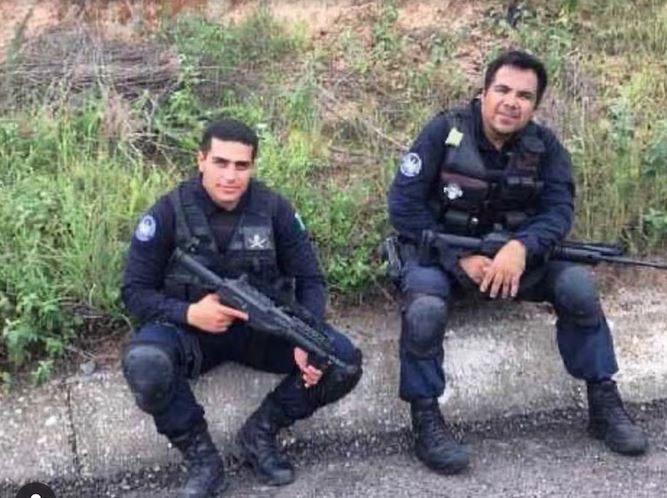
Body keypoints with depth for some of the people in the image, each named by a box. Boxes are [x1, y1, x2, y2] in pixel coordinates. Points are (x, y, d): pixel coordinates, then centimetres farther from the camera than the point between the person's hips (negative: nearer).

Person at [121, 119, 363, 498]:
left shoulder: (274, 209, -7)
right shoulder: (168, 213, -12)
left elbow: (310, 279, -1)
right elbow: (135, 291, -9)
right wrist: (189, 313, -28)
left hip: (264, 326, 2)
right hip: (191, 328, -2)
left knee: (343, 362, -20)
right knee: (143, 365, -36)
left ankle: (260, 434, 2)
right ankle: (201, 456, -10)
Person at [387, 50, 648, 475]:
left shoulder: (545, 146, -4)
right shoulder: (445, 132, -14)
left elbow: (559, 209, -13)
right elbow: (403, 204, -16)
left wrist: (521, 247, -35)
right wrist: (459, 257, -22)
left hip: (515, 249, 3)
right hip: (439, 249, -3)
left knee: (579, 287, -18)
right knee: (425, 310, -34)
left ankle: (604, 404, -2)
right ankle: (426, 420, -15)